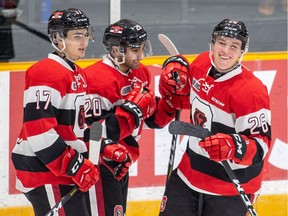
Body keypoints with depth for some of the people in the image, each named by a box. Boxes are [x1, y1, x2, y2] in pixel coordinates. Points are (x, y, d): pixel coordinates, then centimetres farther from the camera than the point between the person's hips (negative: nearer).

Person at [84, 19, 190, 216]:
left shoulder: (141, 73, 7)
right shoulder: (100, 79, -23)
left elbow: (156, 119, 12)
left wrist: (174, 96, -4)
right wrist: (132, 109, -29)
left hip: (121, 166, 10)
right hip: (100, 168, -10)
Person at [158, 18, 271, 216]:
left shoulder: (251, 91, -24)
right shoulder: (200, 64, -3)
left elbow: (261, 144, -22)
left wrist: (232, 147, -40)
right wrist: (173, 85, 0)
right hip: (190, 172, 7)